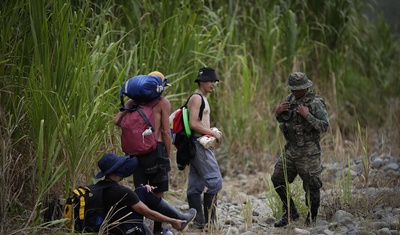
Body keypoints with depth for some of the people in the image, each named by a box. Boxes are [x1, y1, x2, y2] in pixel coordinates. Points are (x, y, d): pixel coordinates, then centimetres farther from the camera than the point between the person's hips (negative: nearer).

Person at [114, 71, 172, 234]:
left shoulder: (135, 101, 10)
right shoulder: (163, 103, -3)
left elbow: (117, 120, 1)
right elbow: (165, 132, -6)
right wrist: (168, 156, 1)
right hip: (155, 149, -4)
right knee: (158, 194, 4)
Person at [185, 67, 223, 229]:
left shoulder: (202, 99, 20)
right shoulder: (196, 98, -12)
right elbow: (193, 124, -21)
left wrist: (213, 133, 11)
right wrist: (213, 133, -14)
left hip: (200, 145, 10)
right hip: (199, 144, -10)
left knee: (195, 185, 8)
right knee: (215, 181, -12)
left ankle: (199, 221, 10)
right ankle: (209, 220, -10)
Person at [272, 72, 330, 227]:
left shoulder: (316, 103, -14)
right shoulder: (290, 99, 7)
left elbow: (324, 127, -19)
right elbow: (282, 121, 19)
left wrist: (307, 115, -26)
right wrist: (278, 112, -3)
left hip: (308, 153, -7)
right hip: (290, 150, 7)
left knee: (311, 186, 0)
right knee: (278, 180, 9)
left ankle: (312, 219, 16)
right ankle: (290, 213, 22)